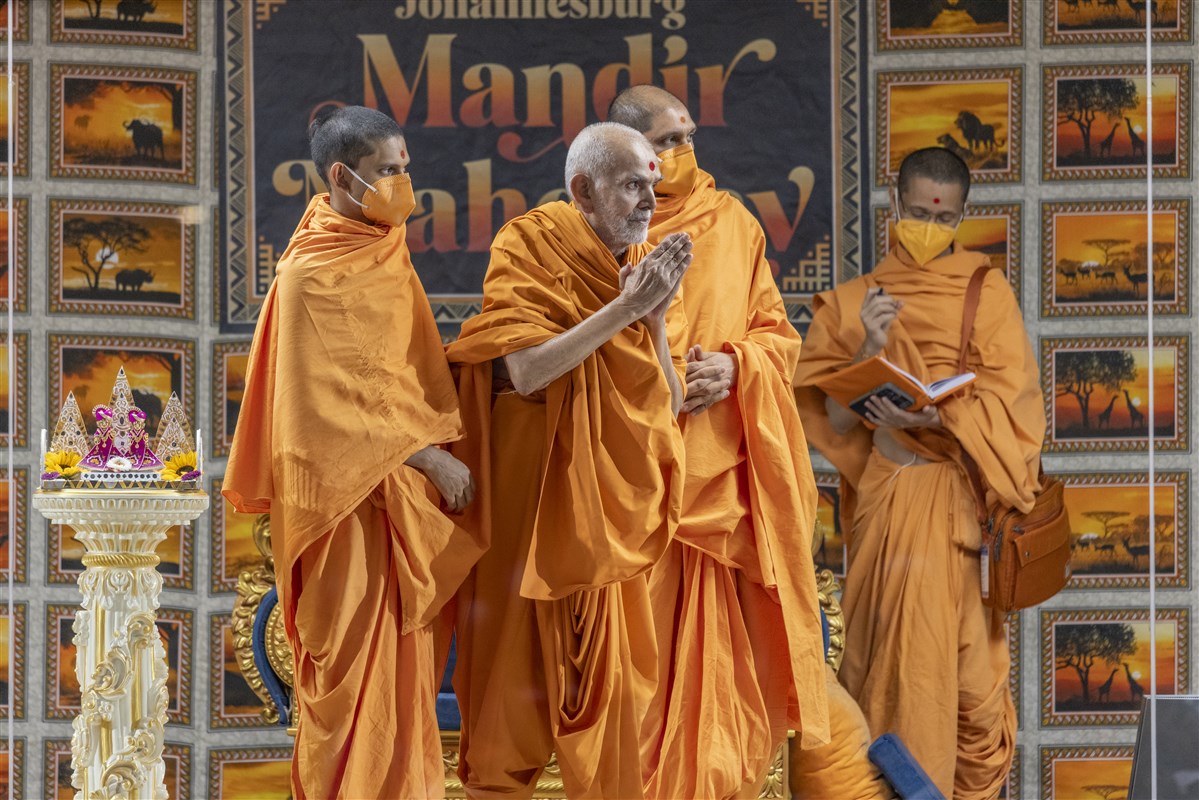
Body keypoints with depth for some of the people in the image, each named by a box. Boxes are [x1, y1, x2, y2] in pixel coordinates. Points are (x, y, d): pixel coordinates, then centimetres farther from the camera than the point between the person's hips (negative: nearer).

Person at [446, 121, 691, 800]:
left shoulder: (648, 265, 6)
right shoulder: (530, 247, -8)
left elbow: (669, 406, 2)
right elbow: (526, 370, -22)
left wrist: (656, 317, -12)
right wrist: (624, 307, -22)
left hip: (611, 512, 4)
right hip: (532, 507, -4)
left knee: (611, 689, 3)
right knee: (519, 681, 1)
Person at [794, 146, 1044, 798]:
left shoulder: (987, 291, 5)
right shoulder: (854, 301, 11)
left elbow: (1008, 401, -4)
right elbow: (831, 417, 5)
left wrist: (931, 418, -19)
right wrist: (869, 350, -12)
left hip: (960, 501, -1)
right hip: (883, 495, 1)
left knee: (968, 664, -4)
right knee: (887, 656, -3)